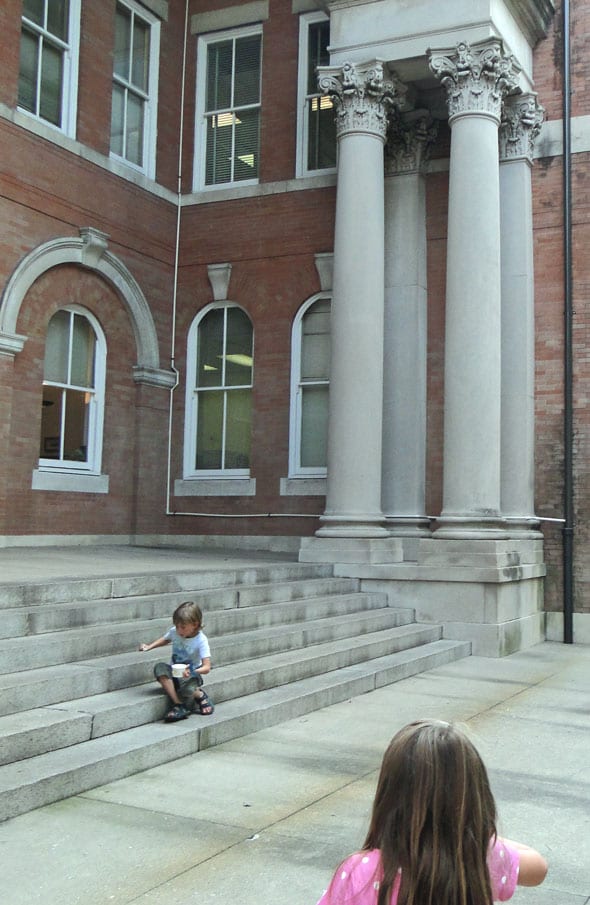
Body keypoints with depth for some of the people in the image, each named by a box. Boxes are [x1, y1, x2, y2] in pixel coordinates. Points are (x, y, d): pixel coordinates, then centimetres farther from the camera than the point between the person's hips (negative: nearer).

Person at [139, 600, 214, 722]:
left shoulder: (201, 640, -20)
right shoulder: (174, 632, -7)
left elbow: (207, 667, -25)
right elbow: (165, 639, 19)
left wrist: (191, 672, -44)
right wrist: (149, 646, 2)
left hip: (191, 675, -5)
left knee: (187, 690, -39)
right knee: (160, 668, -29)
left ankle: (200, 695, 0)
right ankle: (178, 704, -27)